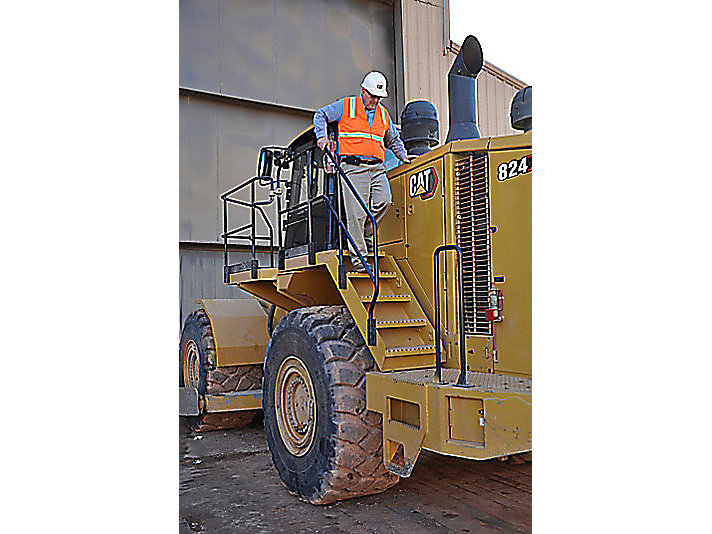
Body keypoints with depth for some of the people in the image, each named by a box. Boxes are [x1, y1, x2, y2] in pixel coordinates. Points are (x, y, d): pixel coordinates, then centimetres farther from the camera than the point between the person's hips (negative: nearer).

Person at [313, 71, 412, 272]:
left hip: (377, 167, 5)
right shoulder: (346, 105, 8)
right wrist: (322, 136, 0)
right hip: (353, 166, -4)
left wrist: (403, 156, 24)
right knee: (356, 212, -11)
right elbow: (320, 115, 15)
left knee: (384, 201, -20)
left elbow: (393, 139, 36)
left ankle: (365, 235, 4)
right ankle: (358, 256, -5)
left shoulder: (383, 114, 22)